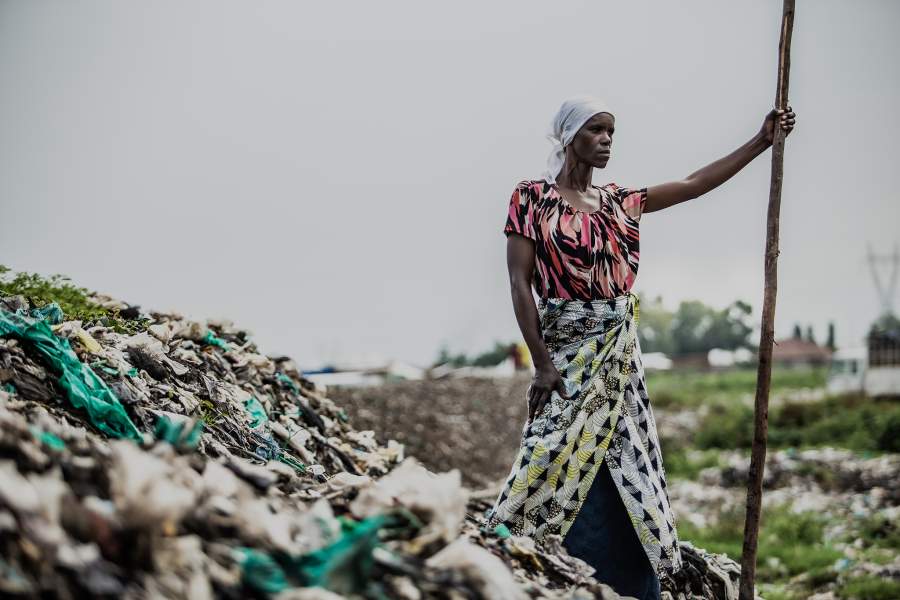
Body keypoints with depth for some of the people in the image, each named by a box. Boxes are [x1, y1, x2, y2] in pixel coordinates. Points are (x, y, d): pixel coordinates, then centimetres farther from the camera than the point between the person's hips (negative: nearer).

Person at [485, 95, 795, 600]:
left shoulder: (617, 200, 13)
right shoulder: (532, 197, -3)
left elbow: (694, 185, 17)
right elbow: (519, 282, -9)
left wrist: (763, 140, 14)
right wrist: (542, 363, -15)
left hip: (619, 356, 6)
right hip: (568, 353, -6)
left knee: (624, 483, 6)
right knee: (574, 482, -8)